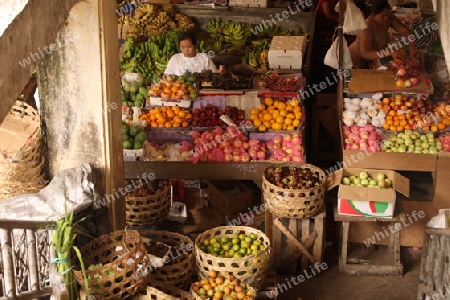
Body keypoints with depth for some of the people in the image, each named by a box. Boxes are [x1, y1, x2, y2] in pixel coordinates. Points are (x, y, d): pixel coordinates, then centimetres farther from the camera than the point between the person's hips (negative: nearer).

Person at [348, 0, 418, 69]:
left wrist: (412, 45, -37)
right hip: (359, 58, -6)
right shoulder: (366, 27, -36)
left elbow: (404, 30, -18)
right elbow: (365, 54, -44)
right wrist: (390, 52, -51)